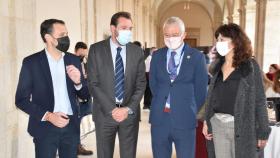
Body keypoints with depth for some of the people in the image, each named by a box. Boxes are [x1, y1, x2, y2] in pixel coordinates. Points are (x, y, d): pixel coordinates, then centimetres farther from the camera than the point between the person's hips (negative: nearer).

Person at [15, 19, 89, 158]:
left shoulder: (74, 60, 4)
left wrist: (78, 82, -14)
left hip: (71, 125, 3)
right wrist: (48, 116, -16)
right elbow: (21, 100, -5)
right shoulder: (31, 62, -5)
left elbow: (85, 95, 7)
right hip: (45, 127, -3)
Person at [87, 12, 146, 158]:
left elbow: (141, 83, 1)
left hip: (130, 112, 2)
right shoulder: (96, 49, -4)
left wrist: (129, 109, -11)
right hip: (105, 112, -1)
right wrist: (112, 109, -14)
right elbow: (93, 84, -7)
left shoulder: (137, 51, 3)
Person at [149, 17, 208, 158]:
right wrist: (162, 103, 4)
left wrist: (191, 112, 2)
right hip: (159, 118, 3)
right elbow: (153, 84, 10)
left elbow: (200, 89, 0)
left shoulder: (197, 57, -2)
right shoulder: (157, 56, 7)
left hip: (184, 120, -2)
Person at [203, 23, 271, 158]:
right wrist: (206, 121, 4)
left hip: (241, 127, -4)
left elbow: (259, 100, -7)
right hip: (217, 124, 5)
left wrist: (263, 132, -7)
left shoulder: (250, 66, -8)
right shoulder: (219, 65, 6)